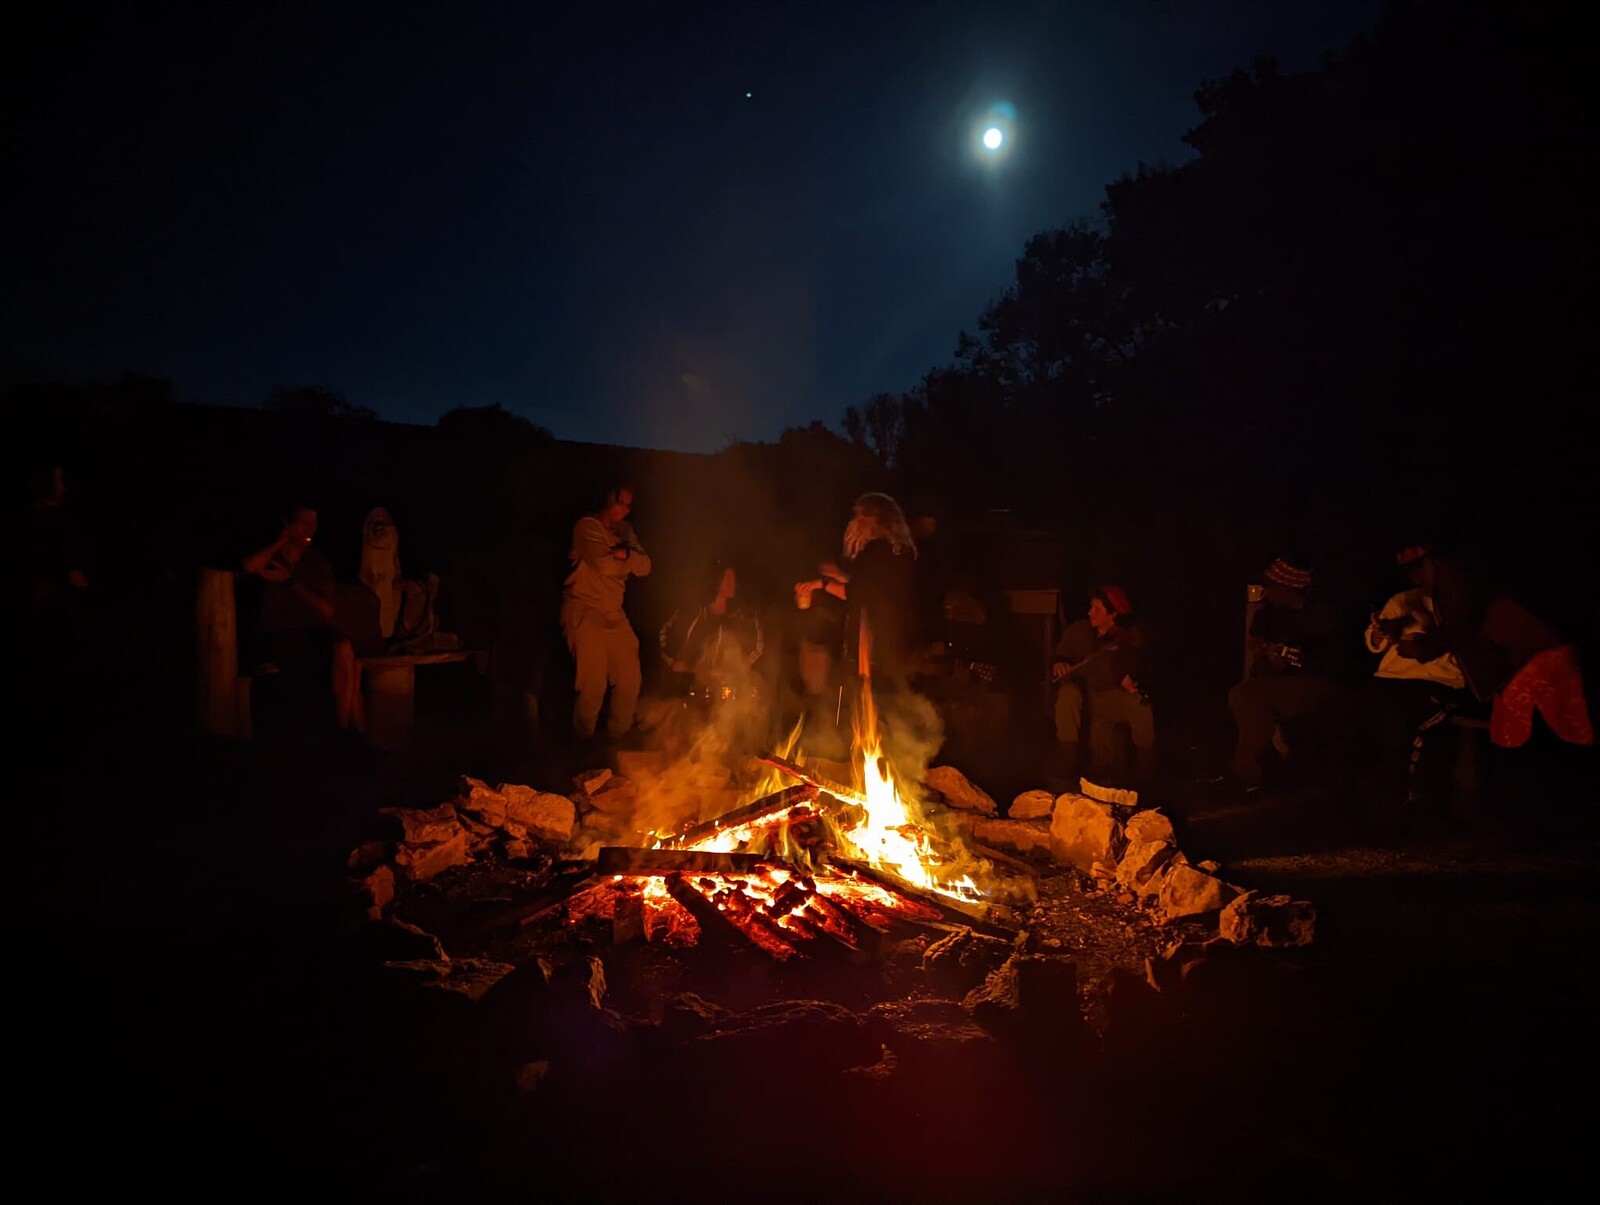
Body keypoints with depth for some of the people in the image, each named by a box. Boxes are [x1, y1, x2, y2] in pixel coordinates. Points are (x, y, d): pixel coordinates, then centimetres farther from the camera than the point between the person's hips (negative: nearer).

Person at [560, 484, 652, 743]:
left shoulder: (624, 530, 15)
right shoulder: (587, 526, -6)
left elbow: (644, 567, 4)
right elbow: (603, 563, -19)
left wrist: (625, 554, -15)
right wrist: (630, 558, -1)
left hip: (615, 614, 7)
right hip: (585, 612, -7)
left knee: (629, 679, 6)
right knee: (594, 683, -10)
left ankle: (619, 736, 22)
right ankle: (583, 741, 7)